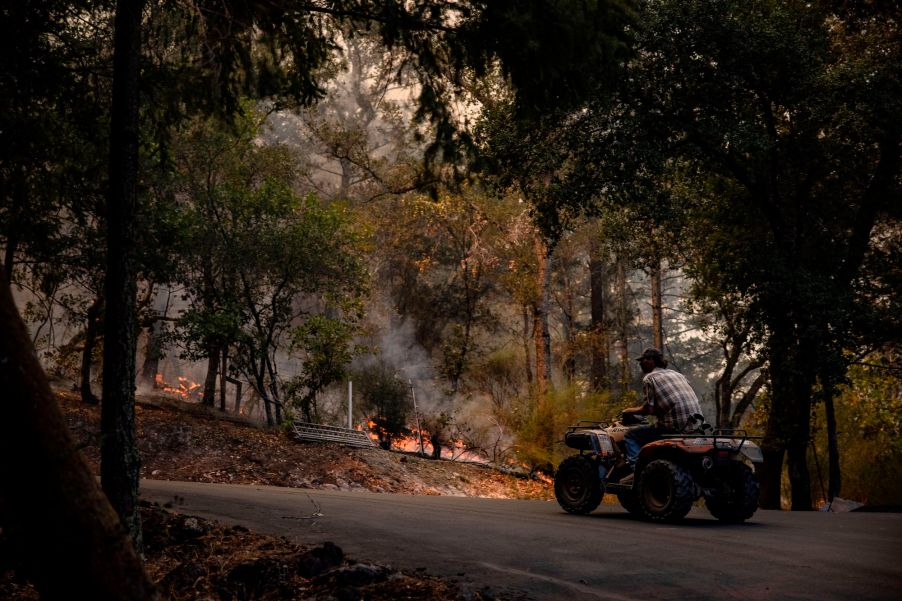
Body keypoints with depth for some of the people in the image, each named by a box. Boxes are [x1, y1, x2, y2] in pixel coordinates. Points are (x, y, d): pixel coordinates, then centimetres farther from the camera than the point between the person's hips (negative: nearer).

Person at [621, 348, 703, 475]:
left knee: (631, 436, 7)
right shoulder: (677, 374, 21)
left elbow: (648, 410, -7)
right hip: (696, 426, 7)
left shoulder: (649, 378, -1)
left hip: (674, 428, -7)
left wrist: (630, 411, 11)